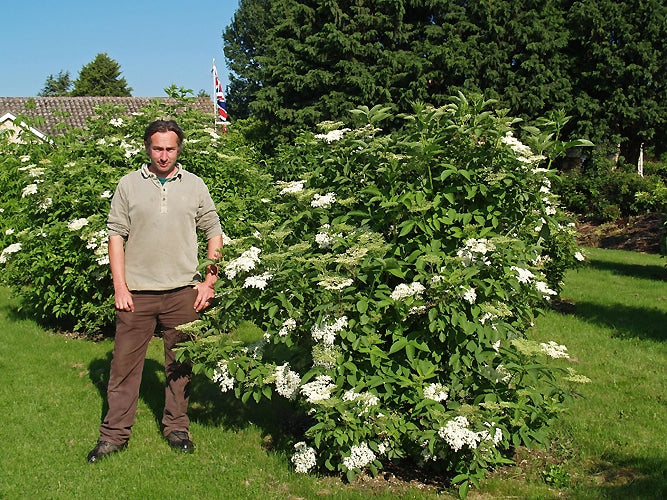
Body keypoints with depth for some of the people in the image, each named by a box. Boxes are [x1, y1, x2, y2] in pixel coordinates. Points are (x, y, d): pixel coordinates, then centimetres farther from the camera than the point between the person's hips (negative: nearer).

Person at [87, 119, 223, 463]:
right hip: (137, 291, -1)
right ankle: (114, 434, 13)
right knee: (125, 363, 2)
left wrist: (209, 282, 2)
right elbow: (116, 236, 3)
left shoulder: (195, 186, 6)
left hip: (183, 291, 1)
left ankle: (176, 428, 23)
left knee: (180, 363, 9)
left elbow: (214, 233, 9)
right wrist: (120, 287, -4)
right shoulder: (128, 185, 4)